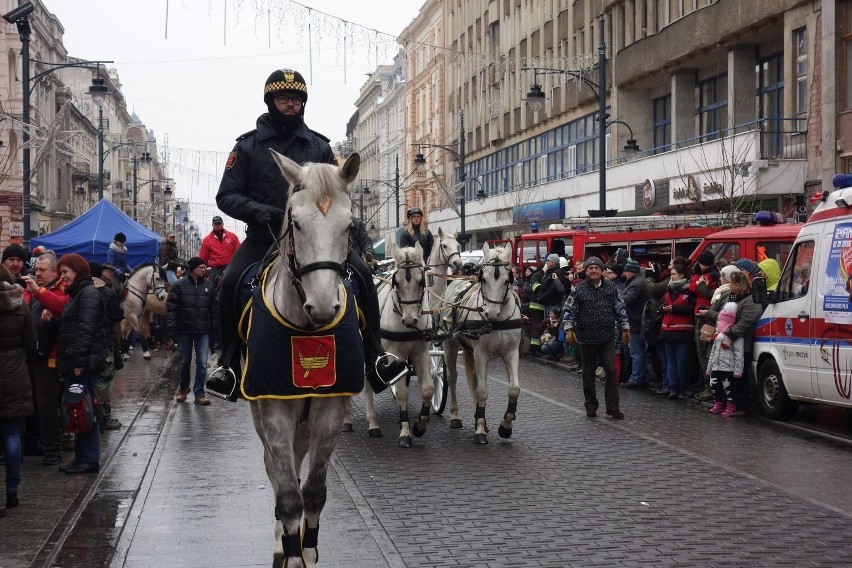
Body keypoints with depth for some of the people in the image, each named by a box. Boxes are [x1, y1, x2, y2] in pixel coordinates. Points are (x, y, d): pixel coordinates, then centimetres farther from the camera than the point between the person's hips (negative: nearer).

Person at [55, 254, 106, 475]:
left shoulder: (88, 293, -9)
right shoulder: (77, 294, 21)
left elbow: (86, 329, -18)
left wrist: (80, 361, -21)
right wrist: (68, 362, 15)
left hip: (84, 365, -10)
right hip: (74, 364, 10)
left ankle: (89, 460, -3)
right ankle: (83, 458, 14)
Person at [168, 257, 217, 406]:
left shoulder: (208, 285, 4)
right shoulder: (180, 285, -3)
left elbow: (213, 308, 8)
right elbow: (172, 308, -3)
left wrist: (214, 327, 3)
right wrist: (172, 327, -8)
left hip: (203, 331, 1)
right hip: (185, 329, -1)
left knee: (202, 363, -3)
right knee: (185, 361, 13)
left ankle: (199, 393, 4)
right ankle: (183, 388, 34)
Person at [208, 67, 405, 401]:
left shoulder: (319, 146, 10)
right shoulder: (248, 146, 4)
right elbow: (227, 196, 2)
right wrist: (255, 208, -18)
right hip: (263, 236, -1)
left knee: (361, 273, -19)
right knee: (231, 282, -27)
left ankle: (375, 360, -11)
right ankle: (230, 366, -13)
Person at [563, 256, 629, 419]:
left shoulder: (611, 288, 4)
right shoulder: (578, 289, -2)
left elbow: (620, 309, 10)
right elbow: (568, 310, -2)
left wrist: (625, 328, 9)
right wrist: (569, 329, -12)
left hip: (607, 338, 1)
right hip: (586, 338, -1)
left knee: (611, 371, -5)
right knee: (588, 373, 8)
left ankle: (612, 407, 0)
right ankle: (591, 406, 20)